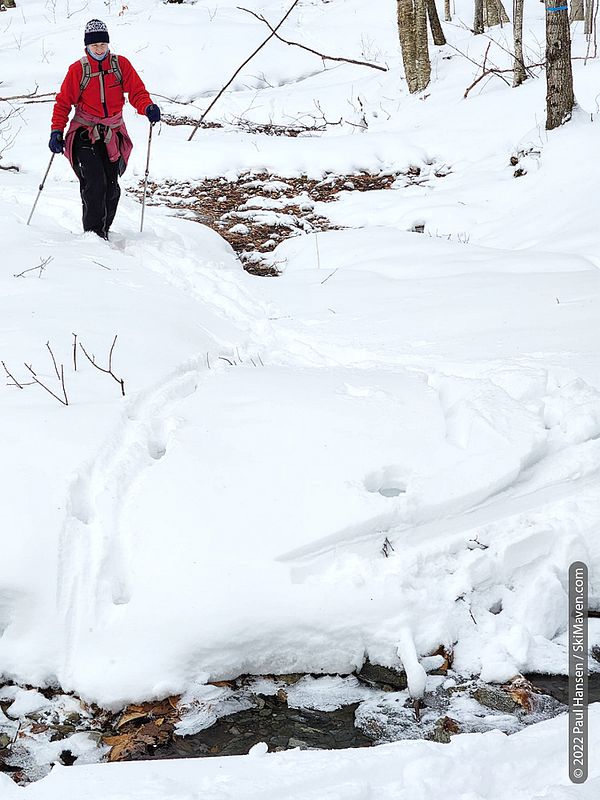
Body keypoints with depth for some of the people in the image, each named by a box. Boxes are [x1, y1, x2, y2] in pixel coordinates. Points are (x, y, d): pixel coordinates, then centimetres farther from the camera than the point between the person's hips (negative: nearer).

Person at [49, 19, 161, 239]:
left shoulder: (121, 64, 0)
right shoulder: (78, 70, -4)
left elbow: (137, 92, -1)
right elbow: (63, 103, 1)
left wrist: (148, 108, -22)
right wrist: (56, 131, -8)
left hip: (112, 136, 3)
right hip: (85, 135, -3)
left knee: (112, 188, 2)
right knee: (95, 184, -17)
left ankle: (104, 230, 20)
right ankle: (93, 234, -11)